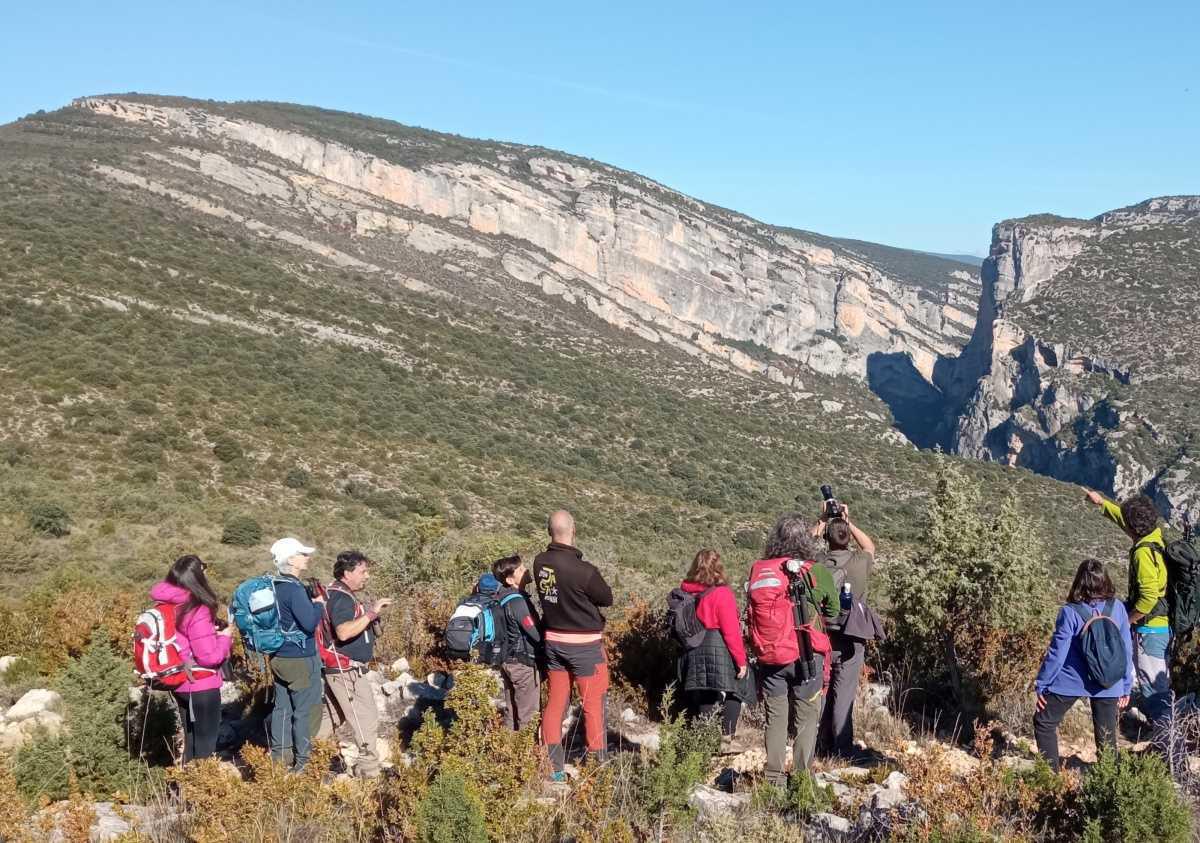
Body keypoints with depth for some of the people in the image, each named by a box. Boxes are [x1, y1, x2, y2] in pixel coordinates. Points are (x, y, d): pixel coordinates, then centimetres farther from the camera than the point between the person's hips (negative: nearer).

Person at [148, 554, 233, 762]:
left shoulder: (168, 607, 0)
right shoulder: (198, 612, -23)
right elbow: (209, 657, -22)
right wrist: (225, 637, -6)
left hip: (180, 683, 8)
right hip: (202, 686, -8)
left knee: (190, 739, 20)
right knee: (206, 743, 4)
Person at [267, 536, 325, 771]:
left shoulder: (274, 586, 8)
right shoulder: (294, 589, -21)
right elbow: (310, 622, -27)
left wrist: (312, 601, 13)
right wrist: (318, 604, -9)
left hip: (278, 657, 9)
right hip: (301, 659, -9)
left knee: (282, 707, 15)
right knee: (305, 711, 0)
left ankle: (279, 757, 22)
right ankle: (302, 761, 6)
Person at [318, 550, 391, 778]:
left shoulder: (341, 594, 14)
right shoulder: (341, 598, -19)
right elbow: (344, 632, -35)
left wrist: (371, 614, 10)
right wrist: (371, 613, -33)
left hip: (337, 671, 11)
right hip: (347, 671, -11)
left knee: (332, 719, 19)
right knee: (366, 720, -3)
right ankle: (369, 769, 3)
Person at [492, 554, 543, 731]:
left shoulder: (503, 597, 5)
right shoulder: (518, 602, -22)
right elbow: (537, 635, -23)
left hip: (508, 661, 9)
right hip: (524, 663, -9)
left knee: (511, 711, 17)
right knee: (527, 715, 0)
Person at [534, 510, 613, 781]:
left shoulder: (540, 563, -6)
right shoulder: (583, 570, -24)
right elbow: (607, 599, -8)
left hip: (553, 641, 6)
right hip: (585, 645, -6)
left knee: (555, 703, 12)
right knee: (593, 705, 5)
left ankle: (553, 767, 17)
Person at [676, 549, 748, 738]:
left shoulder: (686, 593, 5)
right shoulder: (721, 594, -12)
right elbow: (731, 631, -14)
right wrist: (741, 660, -7)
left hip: (692, 656, 6)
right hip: (719, 654, -6)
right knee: (732, 699, 4)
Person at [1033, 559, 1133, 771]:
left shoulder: (1070, 613, -14)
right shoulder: (1117, 608, -5)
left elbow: (1057, 653, -11)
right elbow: (1127, 650, 2)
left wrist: (1041, 684, 0)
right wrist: (1126, 687, 14)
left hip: (1071, 682, -3)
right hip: (1109, 685, 3)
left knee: (1044, 722, 14)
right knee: (1107, 737, 13)